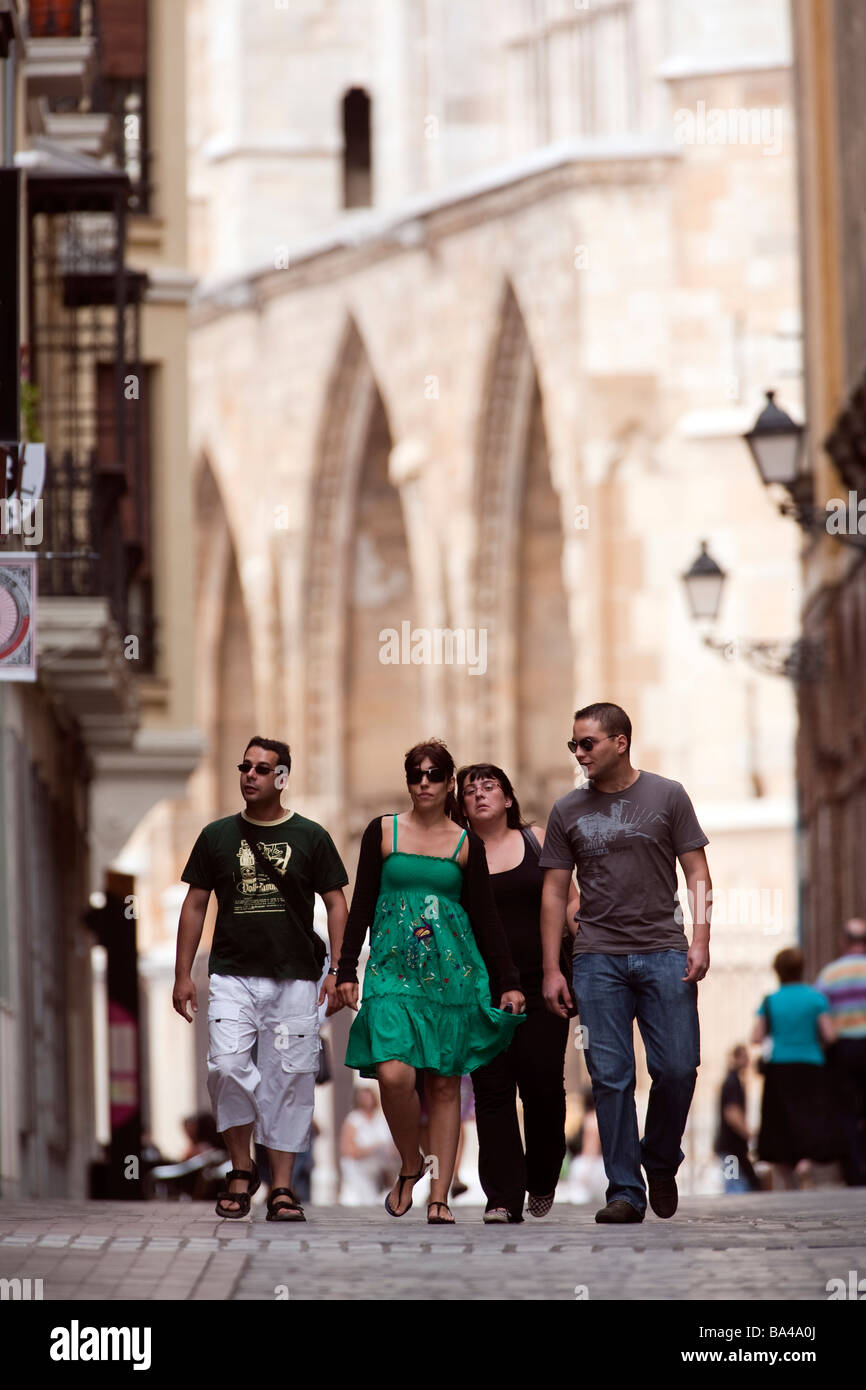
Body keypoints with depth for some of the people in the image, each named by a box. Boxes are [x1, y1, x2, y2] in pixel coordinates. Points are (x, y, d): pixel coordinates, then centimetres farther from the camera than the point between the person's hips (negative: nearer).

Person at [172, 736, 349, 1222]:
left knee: (289, 1077, -2)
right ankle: (241, 1169, 1)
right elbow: (195, 904, 13)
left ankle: (282, 1186, 5)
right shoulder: (218, 836, 10)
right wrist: (184, 973, 7)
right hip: (233, 975, 1)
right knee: (227, 1065, -16)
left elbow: (336, 903, 7)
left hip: (295, 977, -1)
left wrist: (337, 970, -3)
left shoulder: (310, 836, 6)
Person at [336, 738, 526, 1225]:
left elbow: (485, 916, 10)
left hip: (453, 968, 1)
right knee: (394, 1074, -18)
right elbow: (362, 904, 9)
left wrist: (508, 981, 5)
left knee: (445, 1082, 0)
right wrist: (347, 969, 4)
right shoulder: (383, 832, 7)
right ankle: (410, 1164, 8)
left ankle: (440, 1196, 5)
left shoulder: (466, 844, 7)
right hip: (394, 966, -1)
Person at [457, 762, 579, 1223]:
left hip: (540, 981, 0)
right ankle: (503, 1197, -6)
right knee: (492, 1089, -6)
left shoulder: (537, 840, 9)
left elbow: (569, 900, 10)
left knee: (542, 1082, -5)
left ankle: (542, 1180, 19)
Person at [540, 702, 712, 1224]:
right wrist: (551, 970, 5)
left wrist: (701, 938, -8)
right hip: (598, 959, 1)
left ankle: (661, 1161, 17)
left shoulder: (667, 797, 6)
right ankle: (625, 1190, 0)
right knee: (610, 1076, -4)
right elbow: (554, 892, 11)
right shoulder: (569, 811, 10)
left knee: (677, 1067, -8)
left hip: (663, 952, -1)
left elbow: (697, 873, 5)